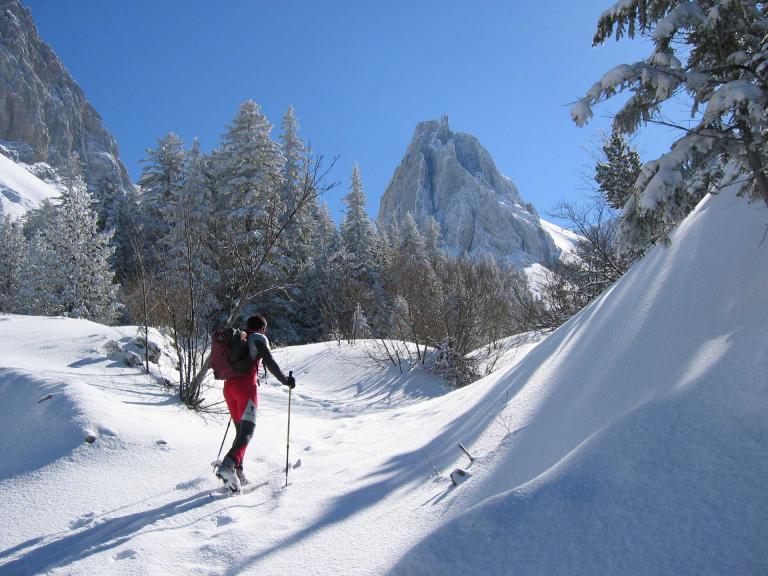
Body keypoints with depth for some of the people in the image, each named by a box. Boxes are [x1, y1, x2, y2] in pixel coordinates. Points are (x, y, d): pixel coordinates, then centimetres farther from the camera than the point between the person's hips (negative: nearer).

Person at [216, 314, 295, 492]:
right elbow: (269, 363, -9)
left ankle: (237, 470, 8)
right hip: (246, 386, -7)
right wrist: (285, 380, -1)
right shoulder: (259, 338, 3)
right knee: (247, 431, -10)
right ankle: (227, 466, -28)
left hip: (229, 386, 7)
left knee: (240, 430, 15)